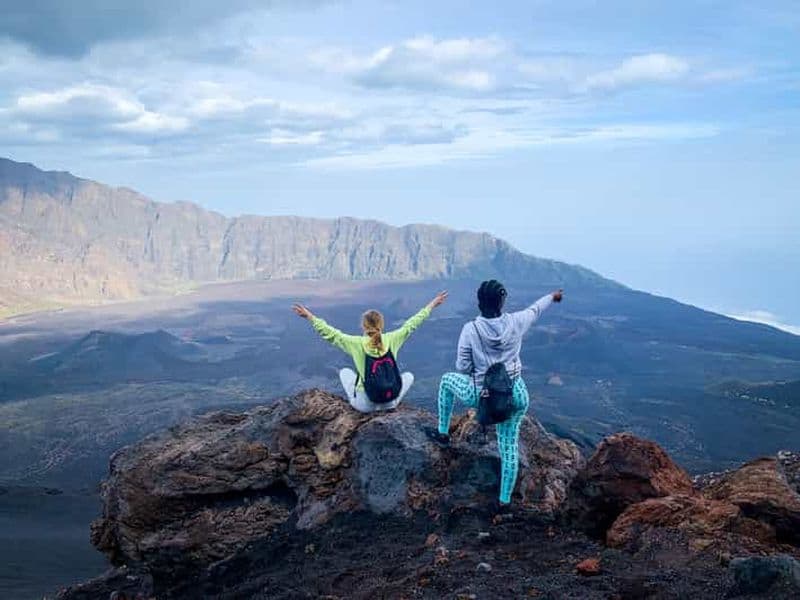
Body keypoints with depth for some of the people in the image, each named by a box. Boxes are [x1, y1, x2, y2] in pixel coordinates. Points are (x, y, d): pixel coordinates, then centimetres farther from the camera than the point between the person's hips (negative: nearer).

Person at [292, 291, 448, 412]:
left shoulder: (358, 343, -17)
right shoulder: (391, 339, -12)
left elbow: (330, 334, -15)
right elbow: (411, 324, -1)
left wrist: (310, 316, -10)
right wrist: (431, 305, 10)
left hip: (365, 405, 0)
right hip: (389, 403, 1)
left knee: (344, 372, 26)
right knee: (409, 376, 29)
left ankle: (354, 400, 13)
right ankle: (394, 401, 13)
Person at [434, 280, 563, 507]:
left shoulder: (470, 329, -18)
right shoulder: (515, 322, -10)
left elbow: (462, 367, -10)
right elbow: (535, 309, 12)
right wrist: (552, 297, 34)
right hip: (515, 396, 2)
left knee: (447, 379, 27)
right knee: (509, 446, 17)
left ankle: (443, 432, 35)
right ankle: (504, 499, 25)